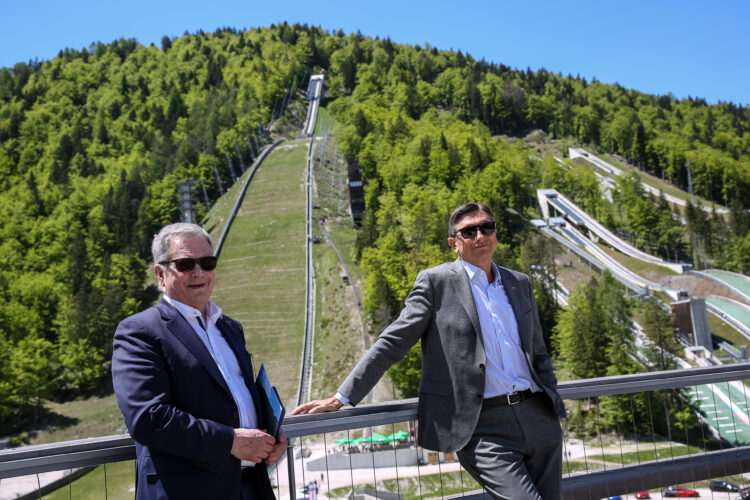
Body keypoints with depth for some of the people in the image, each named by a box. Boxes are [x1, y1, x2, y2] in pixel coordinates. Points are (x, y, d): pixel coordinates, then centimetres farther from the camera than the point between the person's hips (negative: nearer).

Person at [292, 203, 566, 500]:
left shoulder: (520, 283, 15)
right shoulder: (436, 282, -1)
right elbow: (392, 343, -3)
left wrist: (553, 404, 17)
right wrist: (341, 398, -7)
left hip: (538, 417, 6)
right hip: (483, 429, -5)